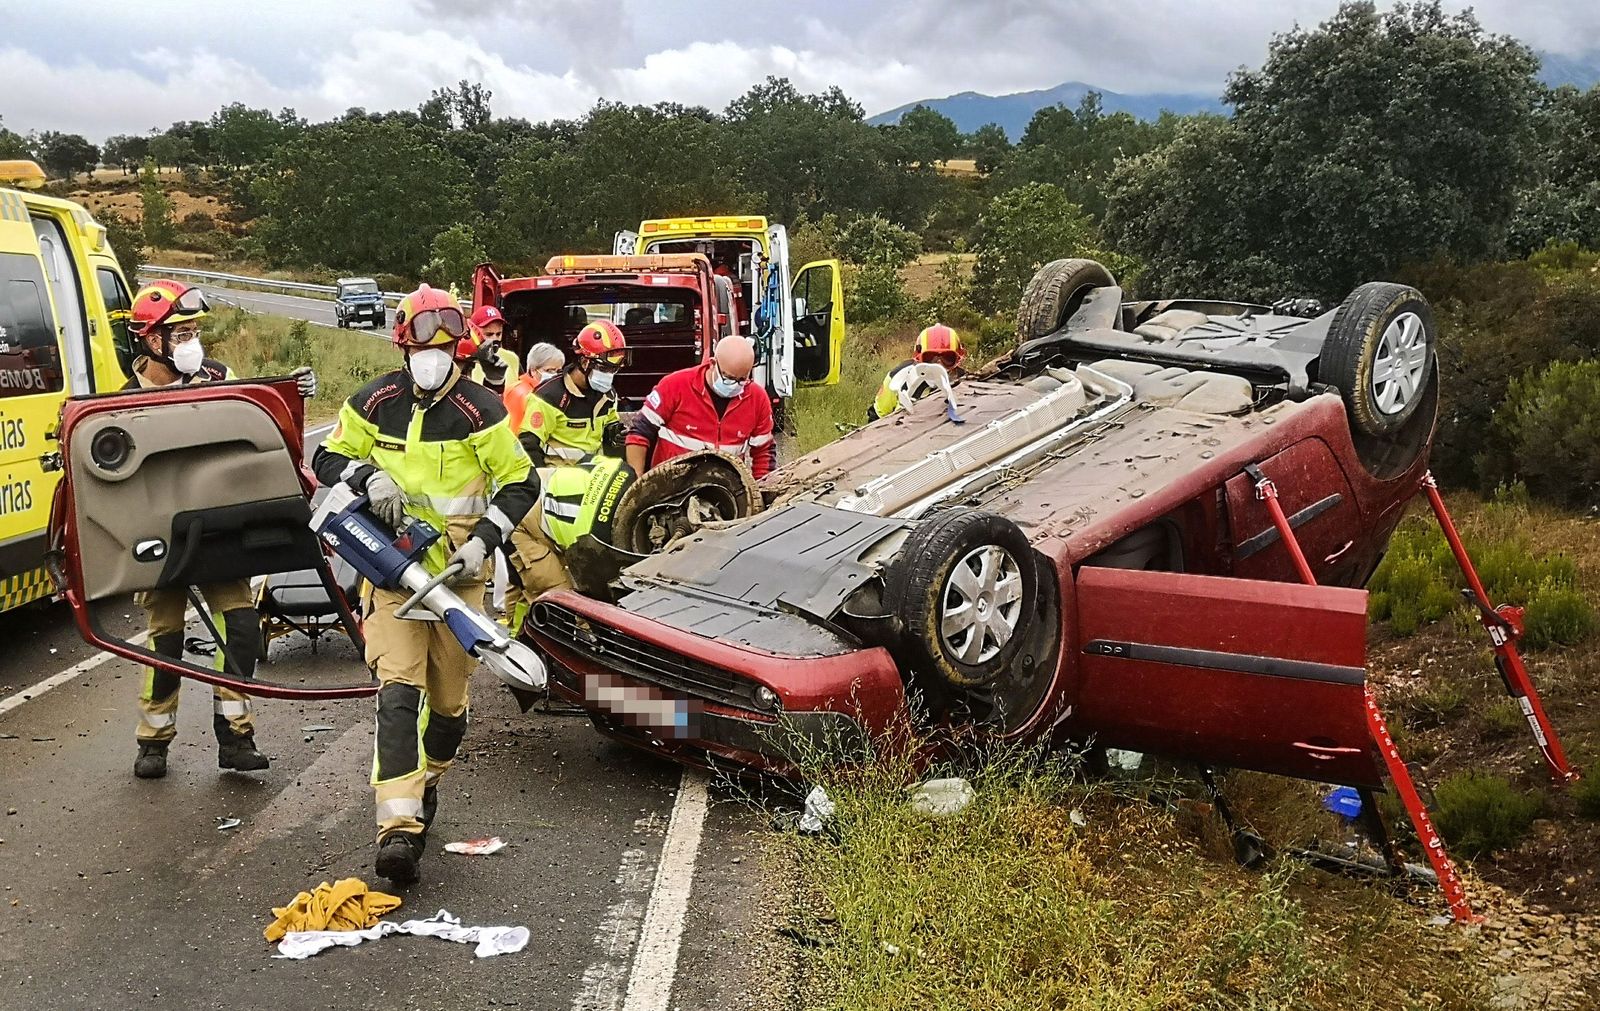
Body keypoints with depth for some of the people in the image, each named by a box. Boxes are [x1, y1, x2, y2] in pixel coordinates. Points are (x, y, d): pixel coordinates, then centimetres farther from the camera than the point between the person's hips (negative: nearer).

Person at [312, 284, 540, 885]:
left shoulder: (479, 409, -5)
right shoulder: (374, 403, 2)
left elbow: (522, 482, -1)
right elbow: (326, 459, 11)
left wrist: (482, 541, -13)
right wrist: (368, 475, -12)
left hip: (457, 573, 0)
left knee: (449, 699, 10)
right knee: (397, 691, -14)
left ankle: (427, 782, 39)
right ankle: (398, 826, -18)